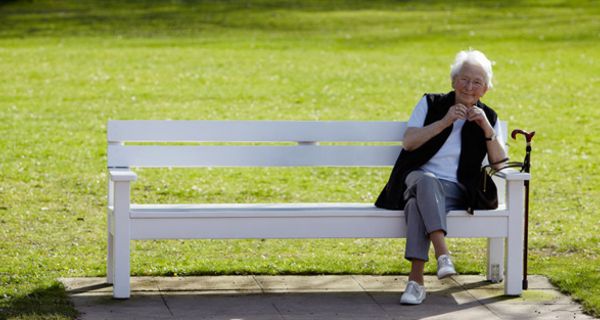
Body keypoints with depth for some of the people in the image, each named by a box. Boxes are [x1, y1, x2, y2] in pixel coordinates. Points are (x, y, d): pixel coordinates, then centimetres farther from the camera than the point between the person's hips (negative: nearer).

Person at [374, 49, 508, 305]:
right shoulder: (431, 104, 12)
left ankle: (416, 280, -47)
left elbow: (499, 163, 3)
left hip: (455, 191, 0)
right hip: (417, 179, 0)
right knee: (426, 180, -40)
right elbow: (408, 142, -2)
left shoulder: (488, 117, 14)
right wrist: (444, 122, -10)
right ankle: (443, 254, -54)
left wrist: (486, 128, -9)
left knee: (418, 203, -36)